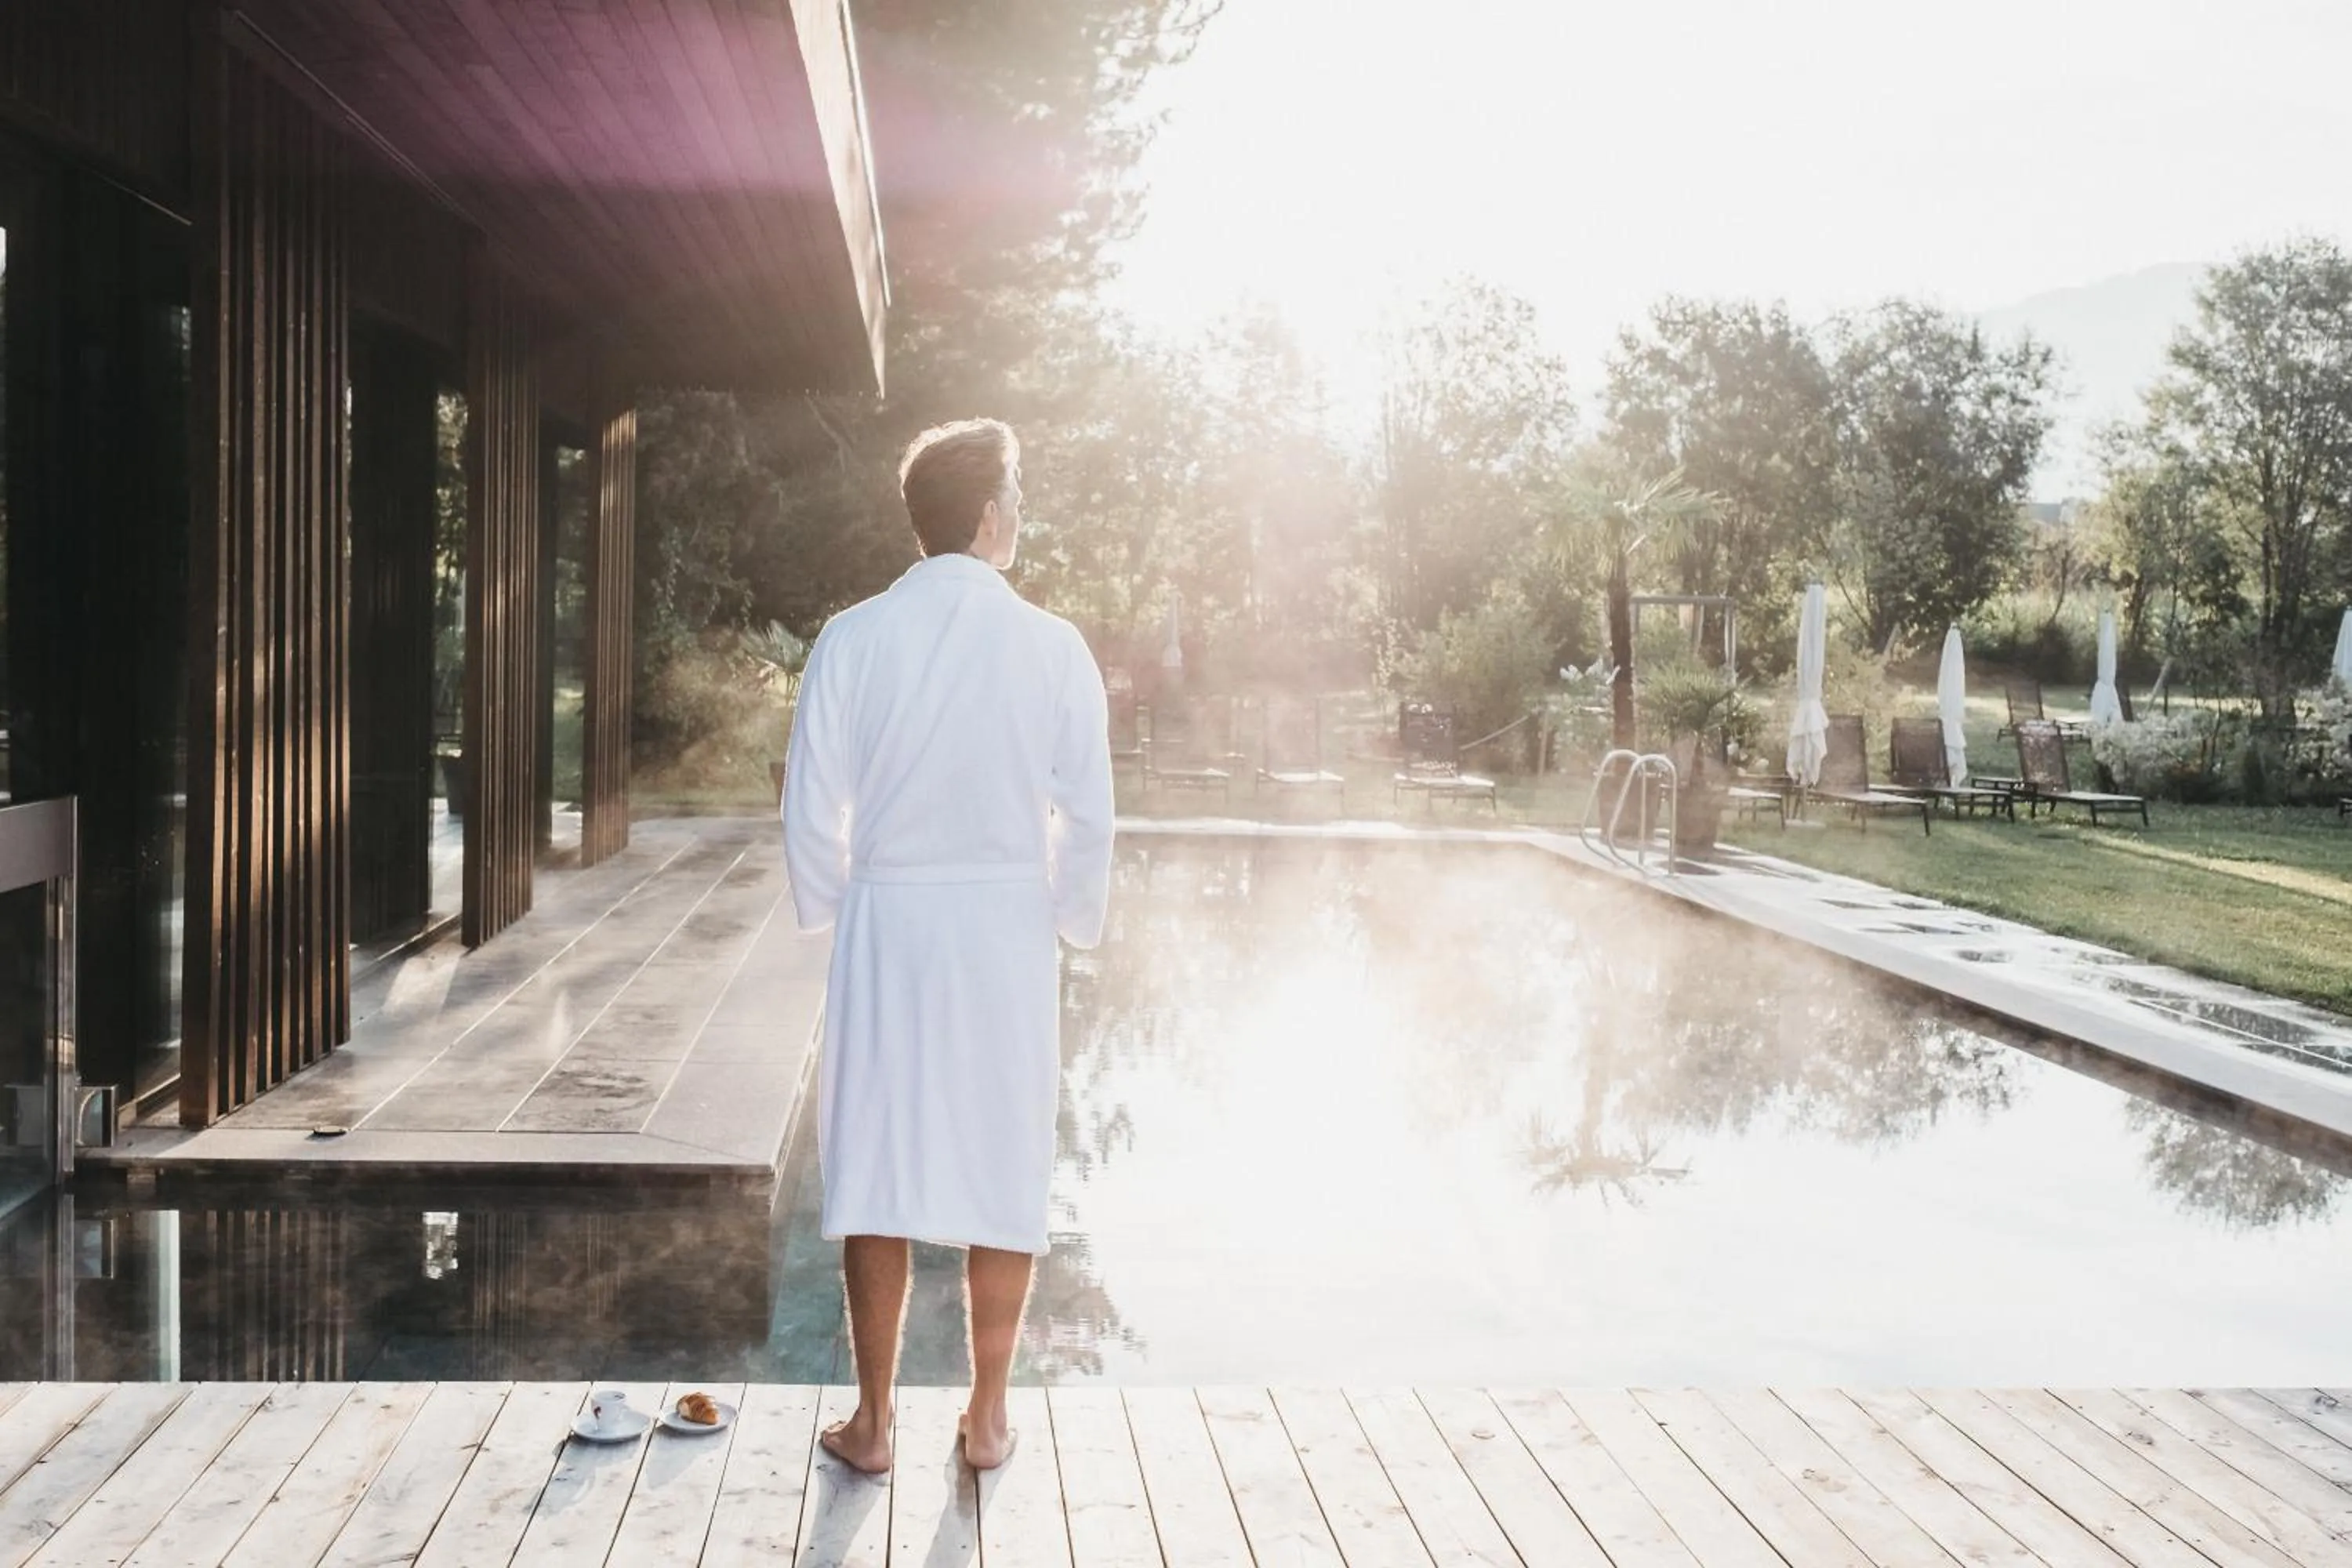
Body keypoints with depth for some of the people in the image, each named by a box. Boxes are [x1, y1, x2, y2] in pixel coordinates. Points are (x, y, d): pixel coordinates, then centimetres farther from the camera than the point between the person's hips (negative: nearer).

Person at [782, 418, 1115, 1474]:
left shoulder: (853, 641, -5)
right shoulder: (1051, 646, -6)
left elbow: (814, 807, -4)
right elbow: (1086, 813, -4)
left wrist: (828, 913, 11)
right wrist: (1070, 922, 11)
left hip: (886, 922, 0)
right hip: (1007, 924, 0)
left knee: (876, 1167, 9)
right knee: (1002, 1170, 10)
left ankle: (874, 1422, 16)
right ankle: (987, 1416, 19)